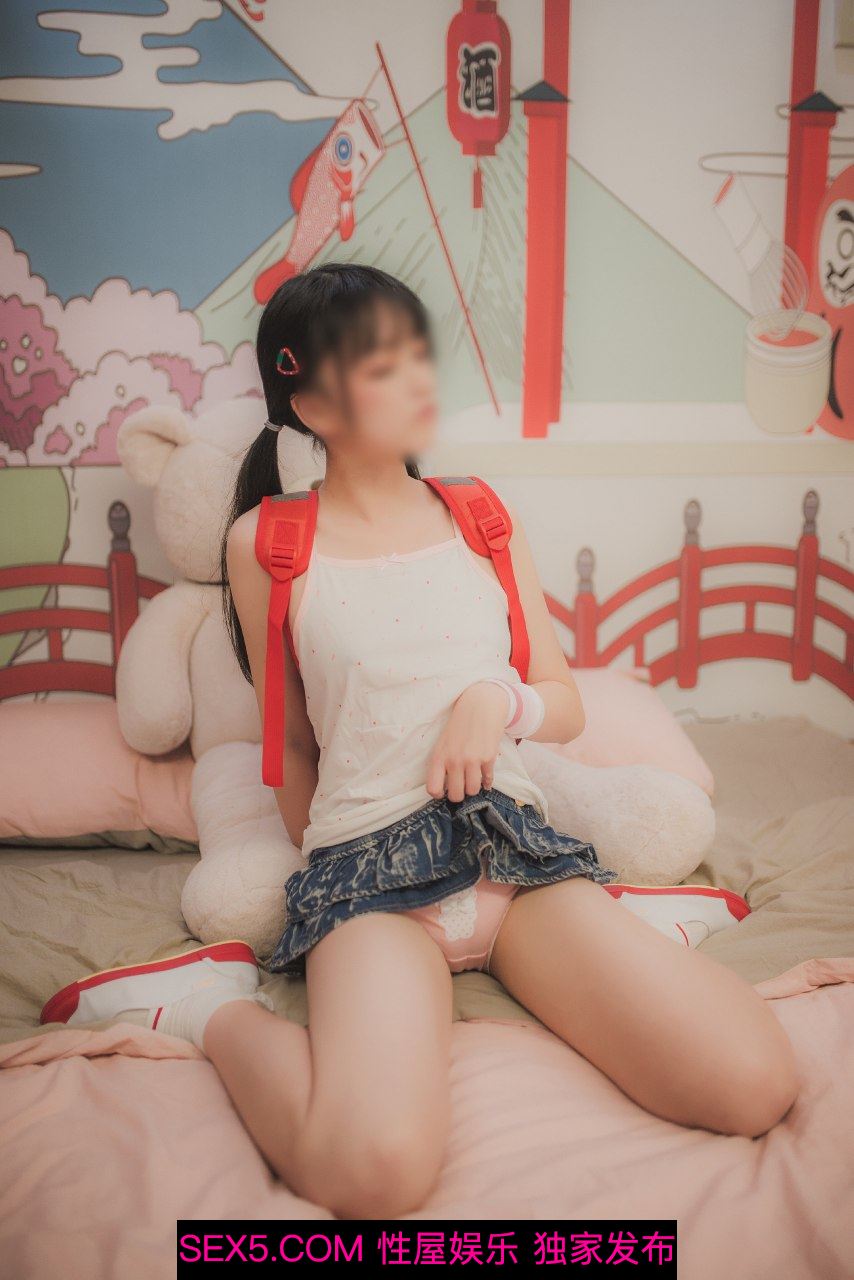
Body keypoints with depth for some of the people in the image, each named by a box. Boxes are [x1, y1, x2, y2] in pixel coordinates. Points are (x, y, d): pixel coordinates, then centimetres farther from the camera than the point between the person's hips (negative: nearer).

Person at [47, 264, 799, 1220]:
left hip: (517, 843, 4)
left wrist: (499, 699, -6)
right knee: (373, 1167, -33)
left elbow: (568, 708, 15)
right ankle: (220, 1007, -2)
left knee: (756, 1085, -17)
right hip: (368, 867, -3)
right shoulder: (267, 544, 4)